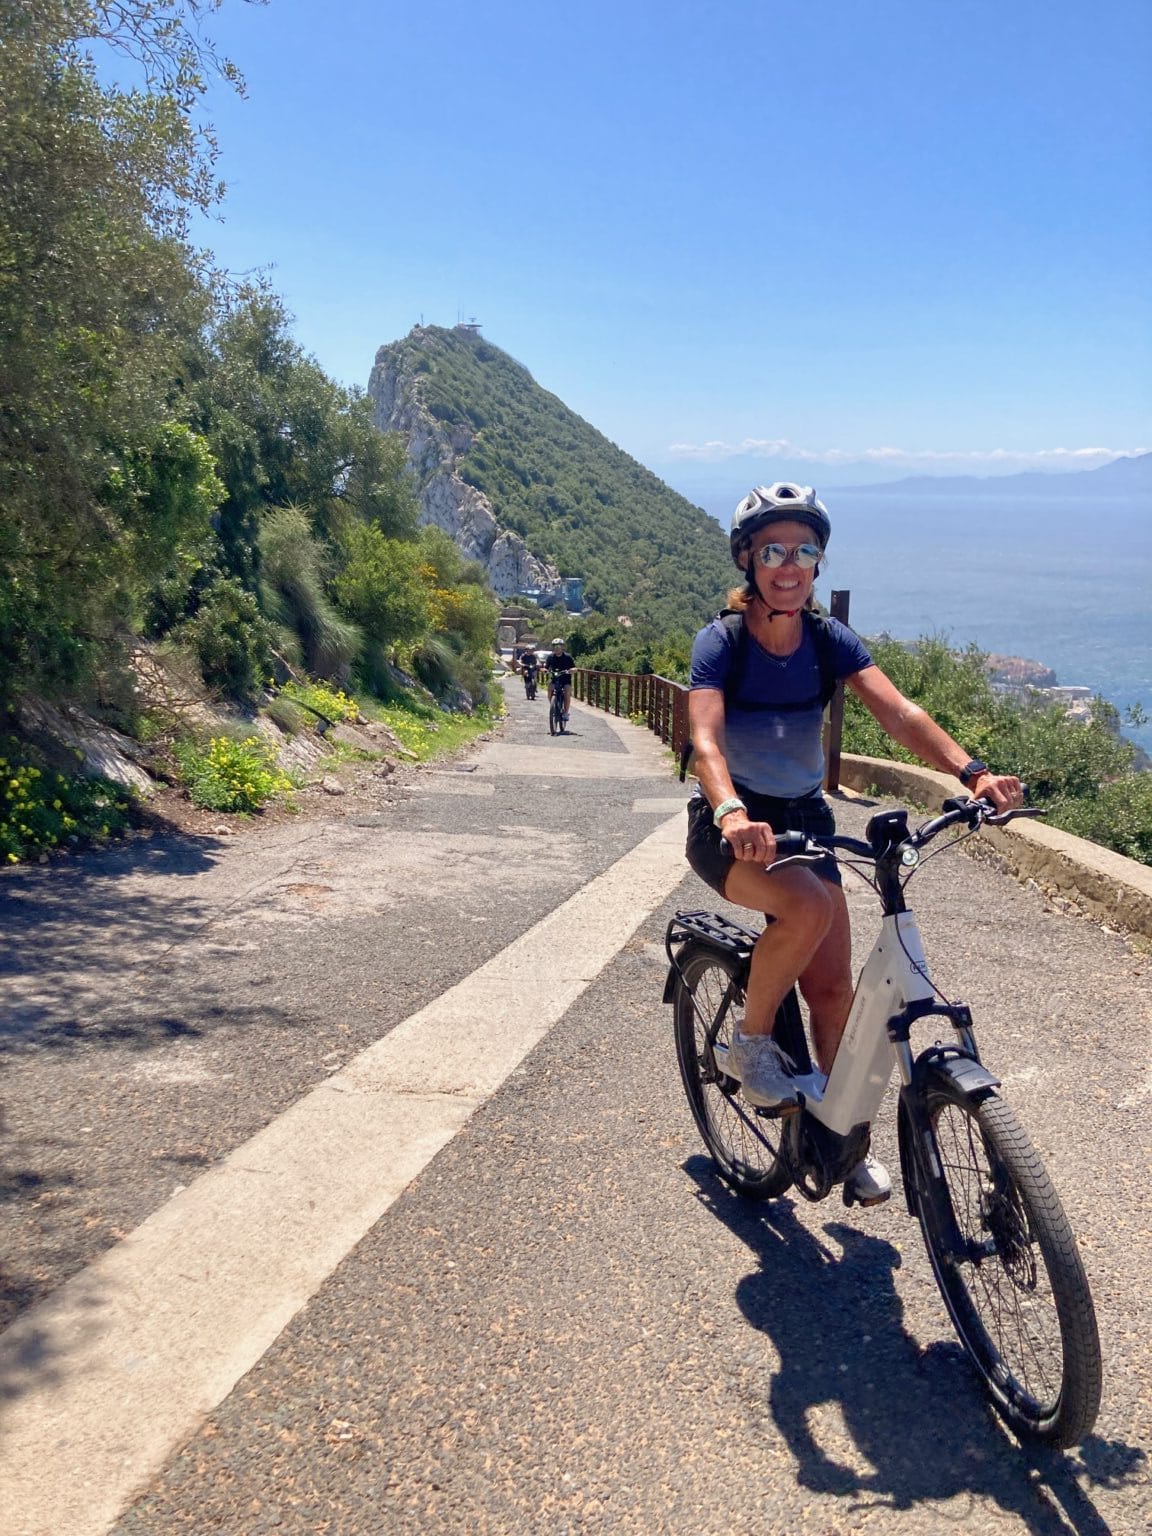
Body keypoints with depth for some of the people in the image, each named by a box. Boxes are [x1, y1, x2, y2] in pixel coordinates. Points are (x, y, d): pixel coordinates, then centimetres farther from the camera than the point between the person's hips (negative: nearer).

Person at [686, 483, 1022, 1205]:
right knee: (809, 906, -34)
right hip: (733, 828, -4)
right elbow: (706, 740, -31)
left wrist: (972, 771, -33)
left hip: (805, 818, 4)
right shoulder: (721, 642, -16)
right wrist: (733, 814, -51)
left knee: (833, 987, 0)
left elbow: (899, 712, -16)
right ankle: (753, 1039, -8)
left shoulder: (829, 638, -5)